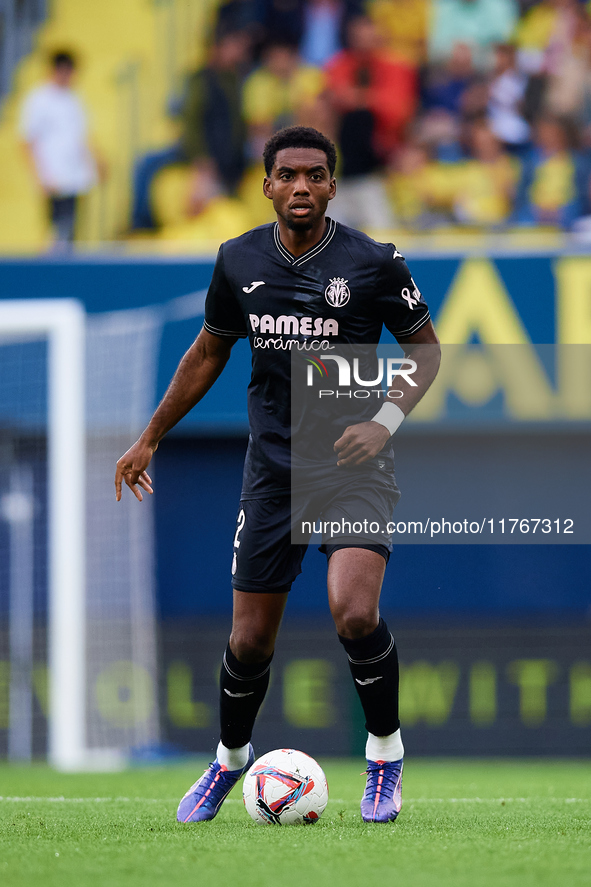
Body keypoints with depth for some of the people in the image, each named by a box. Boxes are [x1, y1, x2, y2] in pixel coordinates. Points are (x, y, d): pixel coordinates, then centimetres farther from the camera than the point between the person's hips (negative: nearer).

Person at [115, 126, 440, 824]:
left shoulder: (373, 263, -8)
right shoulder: (238, 262, 1)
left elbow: (425, 347, 3)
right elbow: (208, 353, 16)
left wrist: (387, 420, -13)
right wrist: (150, 439, 18)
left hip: (353, 464, -3)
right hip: (272, 470, 3)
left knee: (354, 614, -24)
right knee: (250, 639, 5)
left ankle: (385, 753, 0)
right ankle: (230, 759, 34)